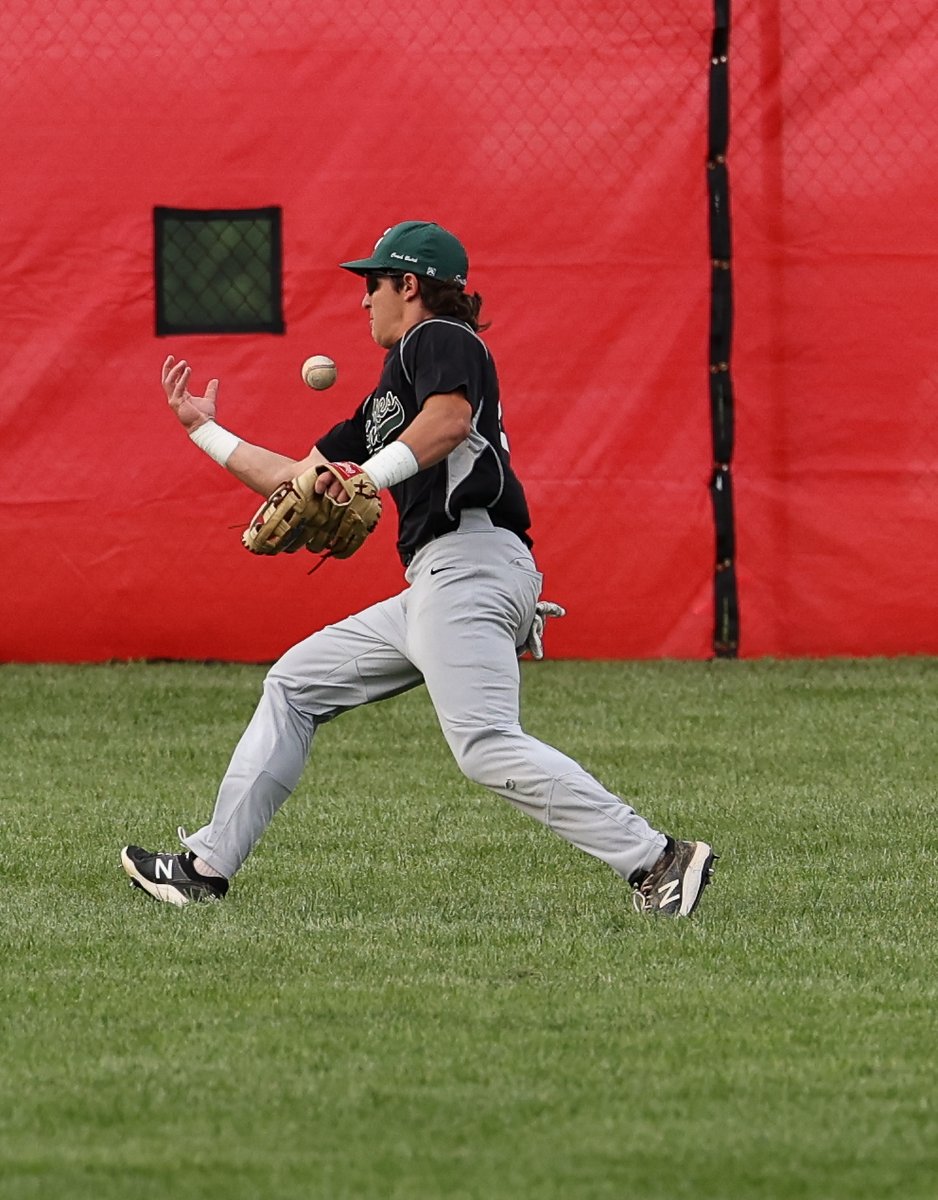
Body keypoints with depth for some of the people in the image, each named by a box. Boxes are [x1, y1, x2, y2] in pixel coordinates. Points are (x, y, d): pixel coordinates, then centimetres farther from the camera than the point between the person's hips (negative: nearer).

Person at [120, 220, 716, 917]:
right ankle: (207, 867, 20)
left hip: (469, 560, -10)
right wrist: (204, 429, 44)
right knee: (294, 686, 16)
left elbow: (450, 419, -18)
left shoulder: (440, 339, 4)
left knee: (485, 746, -24)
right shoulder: (384, 403, 31)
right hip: (435, 589, 10)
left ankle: (655, 861, -29)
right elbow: (297, 481, 37)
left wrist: (369, 475, -22)